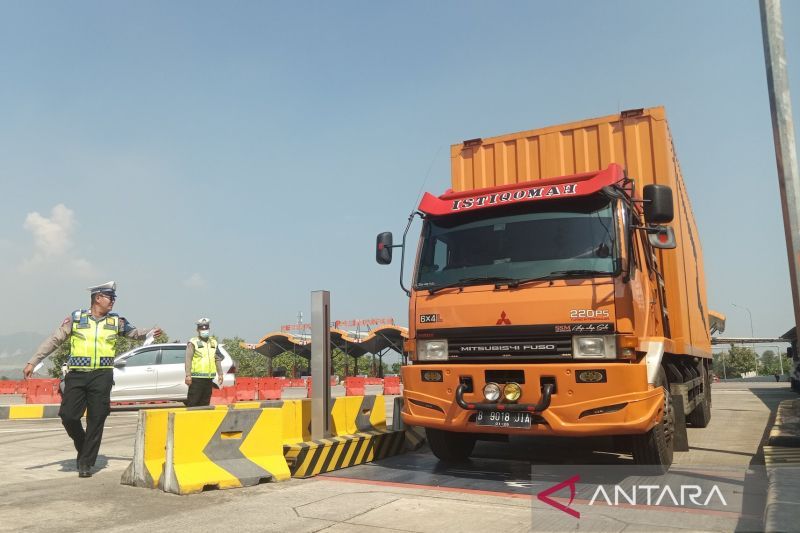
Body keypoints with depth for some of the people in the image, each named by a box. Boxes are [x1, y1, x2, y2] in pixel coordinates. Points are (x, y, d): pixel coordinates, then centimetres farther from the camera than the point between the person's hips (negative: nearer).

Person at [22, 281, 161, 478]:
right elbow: (54, 340, 4)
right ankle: (82, 445, 27)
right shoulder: (76, 318, 3)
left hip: (102, 376, 1)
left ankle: (86, 463, 13)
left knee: (96, 420, 0)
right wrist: (33, 362, 0)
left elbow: (134, 333, 13)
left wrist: (151, 332, -9)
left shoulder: (116, 321, 7)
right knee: (68, 415, -3)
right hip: (76, 375, 0)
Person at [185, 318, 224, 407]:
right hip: (196, 378, -6)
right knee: (192, 403, -7)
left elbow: (218, 359, 19)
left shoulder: (214, 343, 16)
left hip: (209, 378, 6)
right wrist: (188, 375, -16)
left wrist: (220, 374, 14)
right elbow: (188, 360, -8)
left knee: (205, 402, 11)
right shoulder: (193, 343, -2)